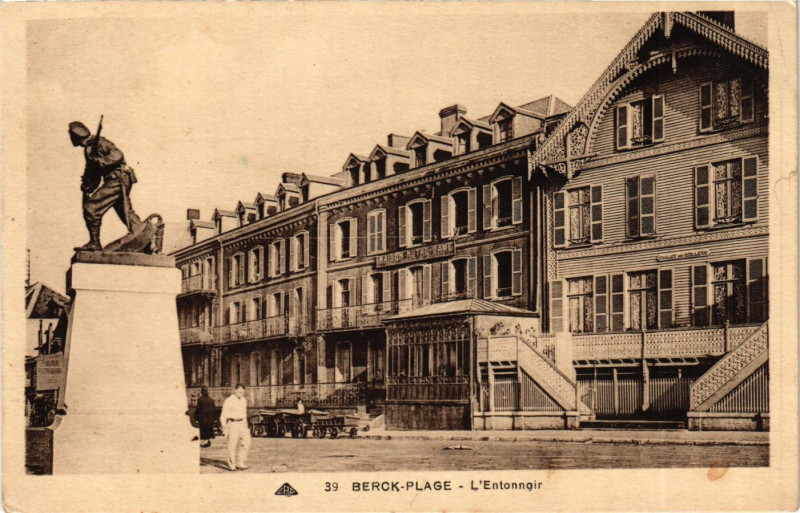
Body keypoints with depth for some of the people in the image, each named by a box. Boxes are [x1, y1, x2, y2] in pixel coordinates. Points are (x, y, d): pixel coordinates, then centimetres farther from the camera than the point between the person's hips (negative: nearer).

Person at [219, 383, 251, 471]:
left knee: (246, 443, -4)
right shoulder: (229, 400, -7)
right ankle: (232, 465, 6)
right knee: (232, 446, -4)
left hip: (242, 424, 6)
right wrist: (224, 427, -11)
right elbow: (223, 415, -5)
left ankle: (241, 463, 5)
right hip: (233, 424, -6)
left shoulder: (244, 400, 12)